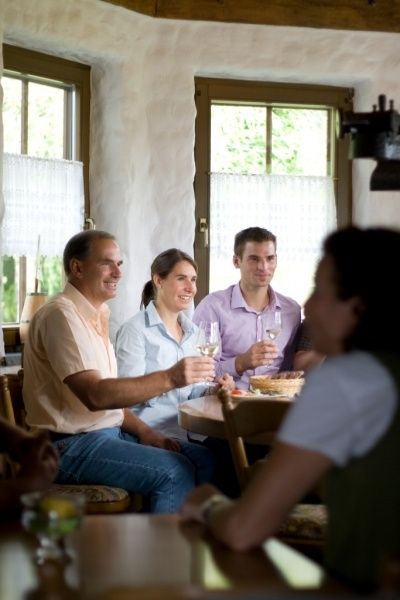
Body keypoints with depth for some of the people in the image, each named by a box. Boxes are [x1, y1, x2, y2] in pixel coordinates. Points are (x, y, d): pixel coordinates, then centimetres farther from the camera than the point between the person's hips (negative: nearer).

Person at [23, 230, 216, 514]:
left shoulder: (96, 315, 16)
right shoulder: (62, 315, -15)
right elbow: (94, 396, -26)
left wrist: (144, 432, 2)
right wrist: (169, 378, -32)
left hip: (108, 433, 10)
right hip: (71, 447, -10)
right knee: (176, 473, -23)